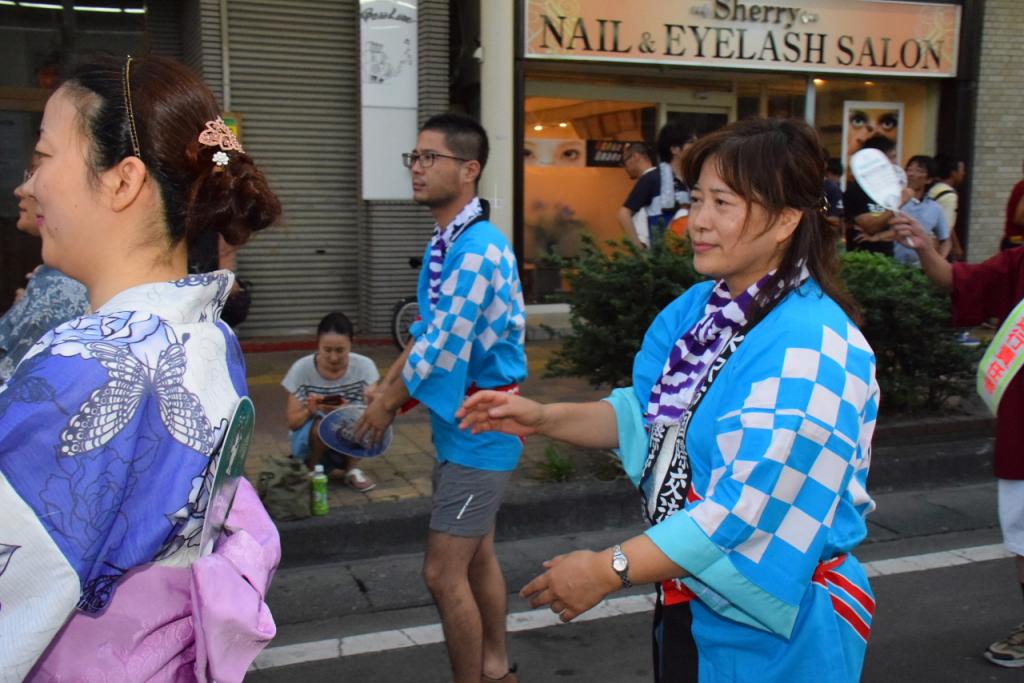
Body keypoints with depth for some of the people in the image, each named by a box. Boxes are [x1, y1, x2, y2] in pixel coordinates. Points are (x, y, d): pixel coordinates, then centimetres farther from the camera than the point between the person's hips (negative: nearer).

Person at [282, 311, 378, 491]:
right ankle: (313, 469, -3)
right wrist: (310, 411, -34)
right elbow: (292, 422, -11)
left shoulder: (364, 366, -13)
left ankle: (352, 469, -3)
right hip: (309, 441, -1)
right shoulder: (301, 369, -14)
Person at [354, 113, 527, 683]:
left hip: (479, 426, -10)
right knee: (478, 555, 20)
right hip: (467, 422, 10)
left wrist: (388, 405, -10)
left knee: (444, 572, -3)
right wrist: (385, 389, 7)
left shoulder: (477, 250, -23)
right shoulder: (446, 243, 7)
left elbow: (443, 347, -23)